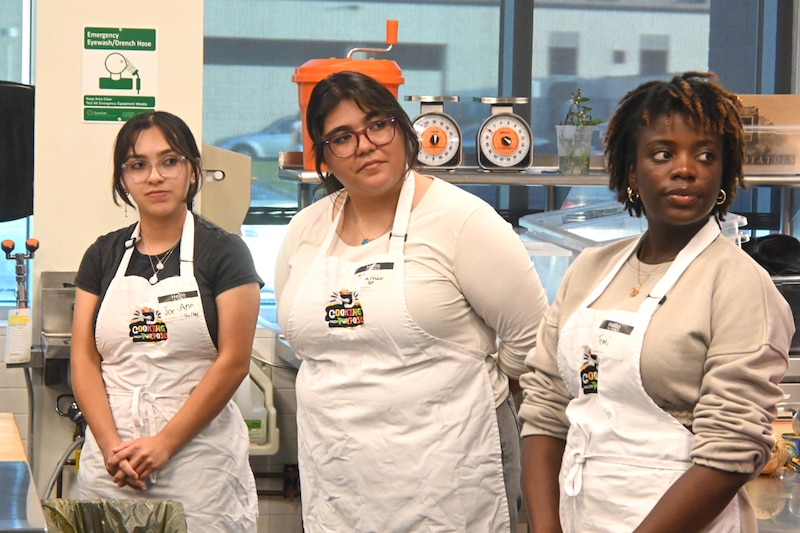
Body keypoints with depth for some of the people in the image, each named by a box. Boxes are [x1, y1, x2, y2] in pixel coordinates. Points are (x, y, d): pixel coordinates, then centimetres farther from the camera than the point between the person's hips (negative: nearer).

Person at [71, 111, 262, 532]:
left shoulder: (223, 252, 0)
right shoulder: (103, 255, 11)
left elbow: (233, 362, -7)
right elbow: (84, 360, 5)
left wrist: (165, 443, -12)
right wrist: (112, 447, -9)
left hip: (197, 453, -3)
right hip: (109, 460, 3)